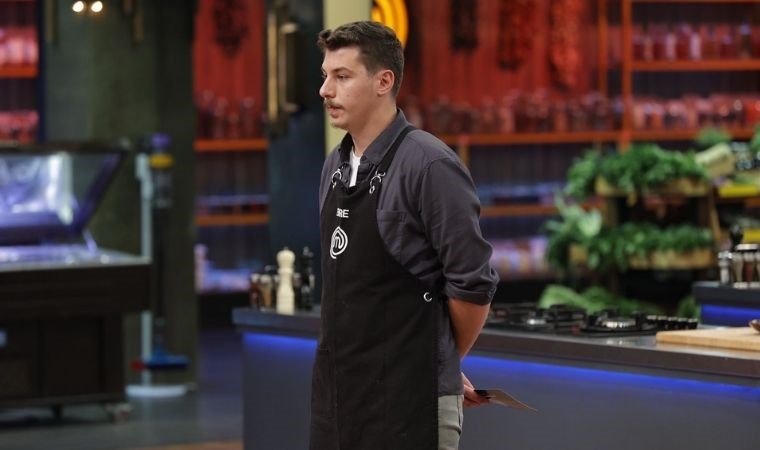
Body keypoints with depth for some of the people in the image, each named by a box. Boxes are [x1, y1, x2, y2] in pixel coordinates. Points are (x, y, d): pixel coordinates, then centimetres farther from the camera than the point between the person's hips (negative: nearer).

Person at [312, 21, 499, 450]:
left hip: (411, 401, -8)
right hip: (335, 395, 8)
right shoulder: (335, 166, 11)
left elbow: (473, 283, -13)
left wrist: (441, 363, 2)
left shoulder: (428, 165, -14)